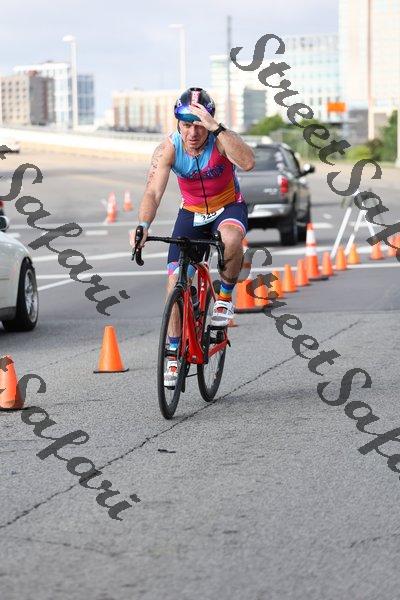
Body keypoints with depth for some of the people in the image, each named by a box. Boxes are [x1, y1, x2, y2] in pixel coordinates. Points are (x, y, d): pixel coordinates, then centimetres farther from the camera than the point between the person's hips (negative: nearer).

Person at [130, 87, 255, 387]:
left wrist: (216, 127, -51)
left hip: (228, 208, -2)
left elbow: (248, 162, -46)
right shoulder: (168, 149, -20)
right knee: (176, 283, -8)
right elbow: (153, 192, -29)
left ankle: (226, 295, -10)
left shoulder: (221, 139, -25)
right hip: (192, 213, 2)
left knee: (231, 239, -39)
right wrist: (143, 226, -48)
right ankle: (174, 353, 8)